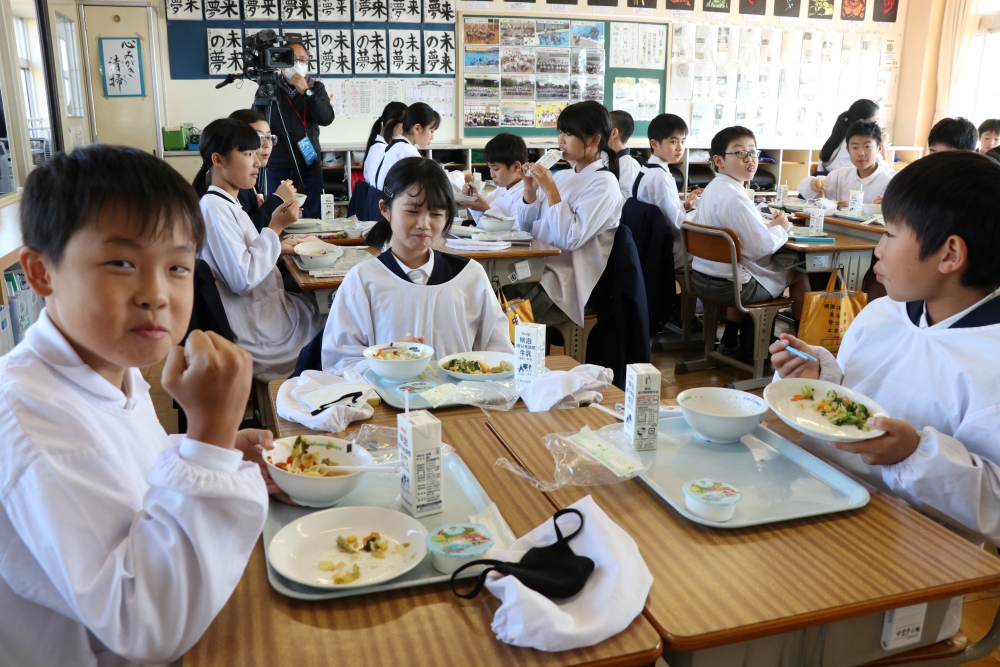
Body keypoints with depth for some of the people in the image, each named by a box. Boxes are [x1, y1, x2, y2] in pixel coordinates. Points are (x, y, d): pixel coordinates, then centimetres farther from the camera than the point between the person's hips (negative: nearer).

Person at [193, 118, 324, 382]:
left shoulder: (227, 204, 10)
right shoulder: (214, 207, -19)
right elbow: (243, 279, -24)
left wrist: (279, 248, 4)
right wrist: (275, 228, -18)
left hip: (264, 308, 9)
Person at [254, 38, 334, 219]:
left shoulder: (316, 88, 7)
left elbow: (327, 118, -8)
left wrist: (306, 92, -13)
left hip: (309, 166, 1)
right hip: (277, 168, 0)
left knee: (313, 220, 5)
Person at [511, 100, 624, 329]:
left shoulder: (604, 184, -8)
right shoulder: (562, 175, 13)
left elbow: (570, 239, -19)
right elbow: (525, 227, 15)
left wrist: (551, 190, -17)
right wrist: (530, 189, -1)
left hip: (568, 281, -7)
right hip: (537, 266, 7)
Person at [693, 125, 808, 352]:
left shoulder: (713, 188, 6)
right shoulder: (734, 197, -24)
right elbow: (762, 246, -23)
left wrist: (769, 225, 4)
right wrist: (781, 228, -5)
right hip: (727, 286, -9)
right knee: (799, 275, 12)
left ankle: (731, 337, 42)